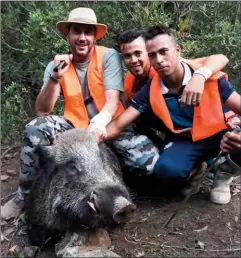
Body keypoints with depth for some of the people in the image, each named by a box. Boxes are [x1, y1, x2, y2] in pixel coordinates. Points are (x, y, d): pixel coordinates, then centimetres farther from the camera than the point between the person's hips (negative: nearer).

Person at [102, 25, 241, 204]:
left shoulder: (210, 77, -14)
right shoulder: (150, 91, -9)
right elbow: (118, 126, -11)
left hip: (220, 135, 0)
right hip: (184, 142, 1)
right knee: (165, 169, -32)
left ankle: (225, 172, 3)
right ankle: (197, 167, 6)